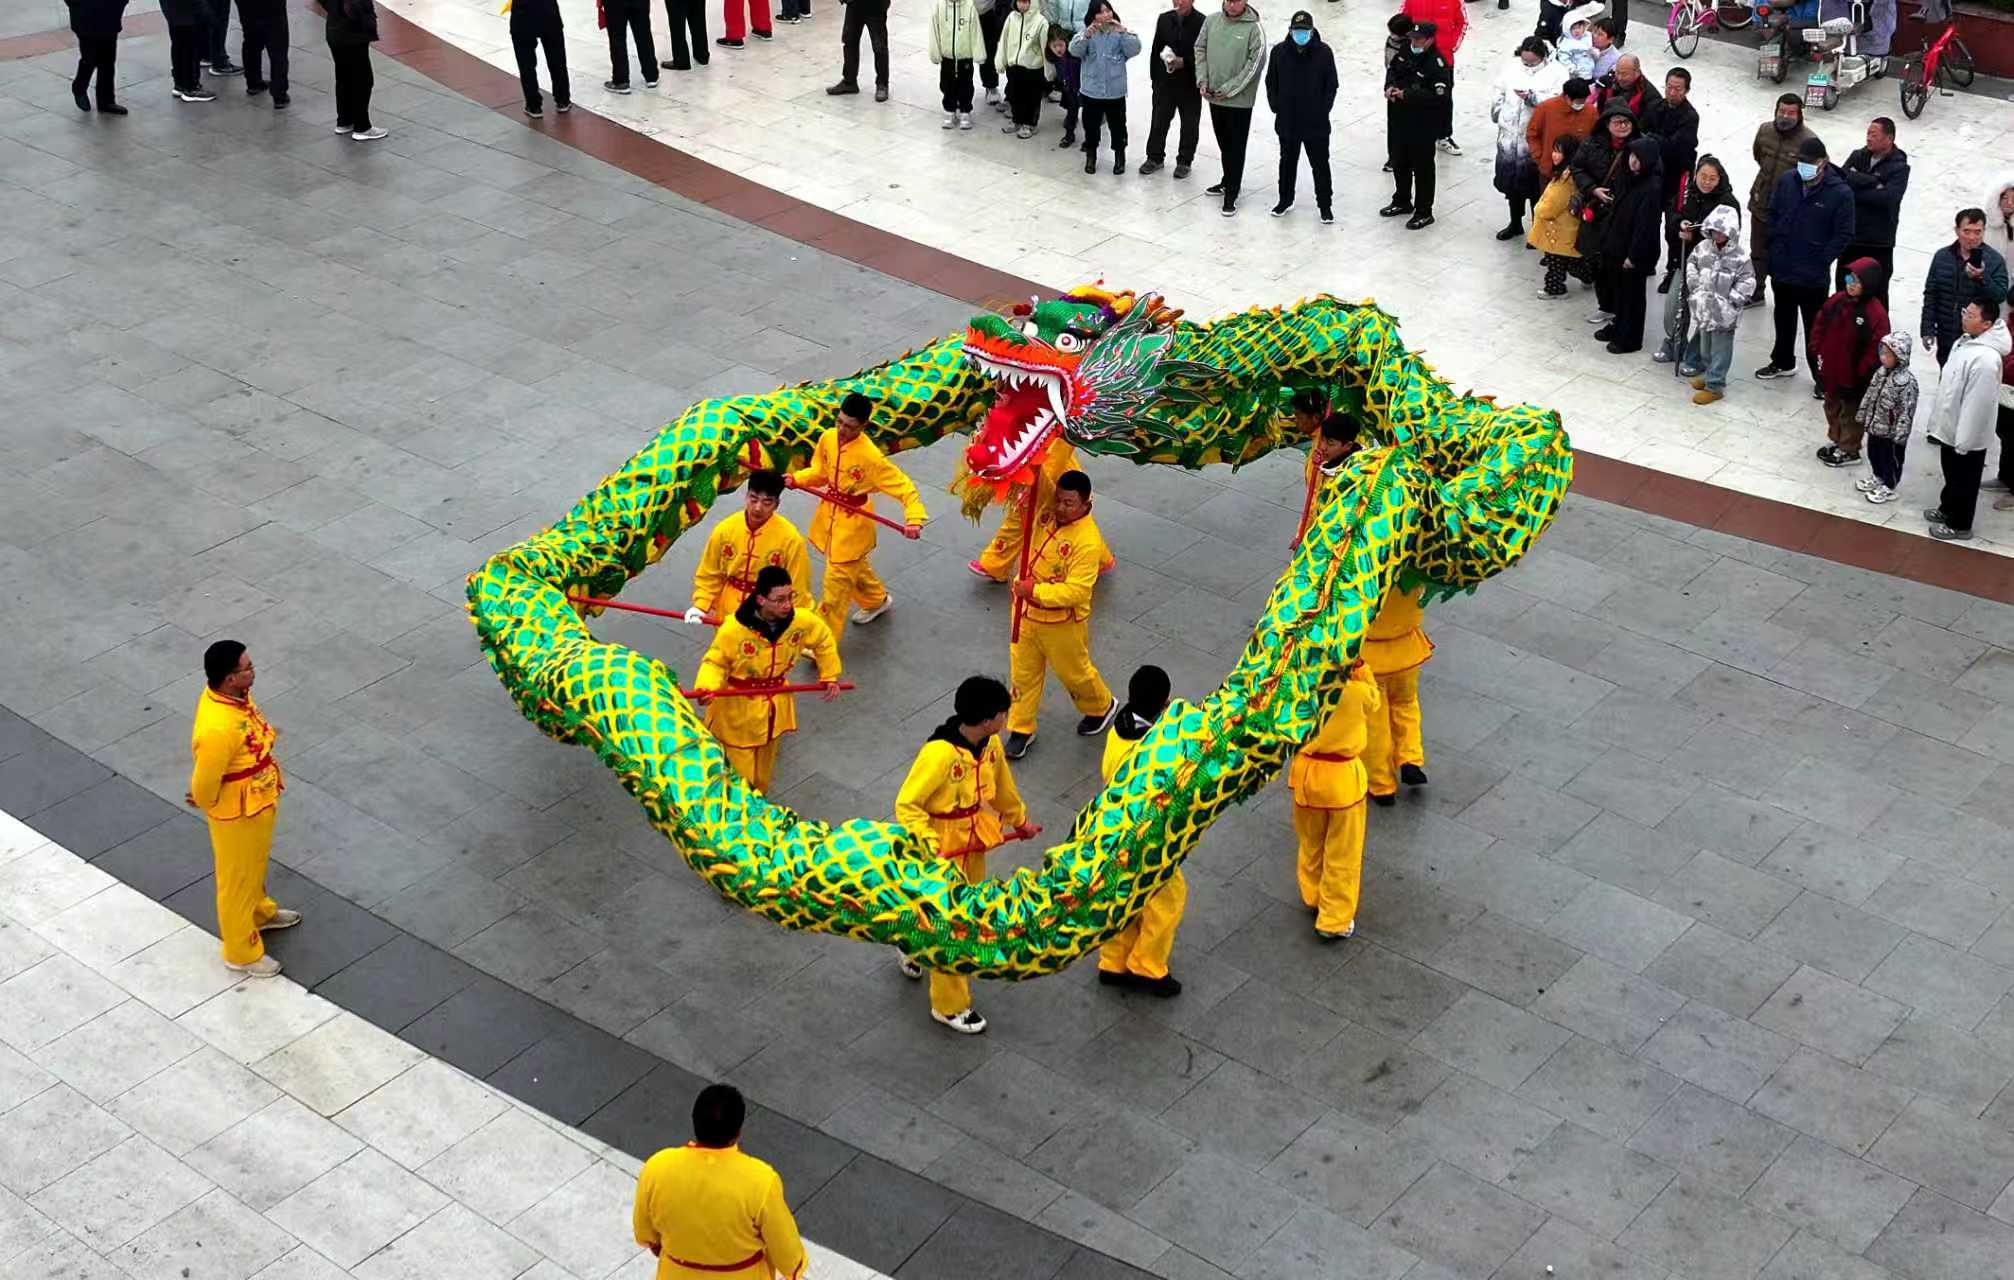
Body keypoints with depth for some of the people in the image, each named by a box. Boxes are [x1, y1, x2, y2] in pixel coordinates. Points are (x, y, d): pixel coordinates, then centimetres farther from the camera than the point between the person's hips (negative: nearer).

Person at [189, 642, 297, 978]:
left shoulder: (232, 696, -11)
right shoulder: (218, 728, -40)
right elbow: (204, 783, -28)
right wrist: (205, 804, -9)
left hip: (259, 803, 8)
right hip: (237, 814, -8)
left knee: (255, 864, 32)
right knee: (237, 878, 13)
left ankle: (260, 913, 58)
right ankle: (241, 952, 33)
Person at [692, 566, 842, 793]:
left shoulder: (803, 621, -17)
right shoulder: (733, 628, -28)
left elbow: (824, 640, 5)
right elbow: (715, 662, -13)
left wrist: (829, 677, 9)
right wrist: (706, 688, -32)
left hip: (774, 704, 4)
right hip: (738, 708, -4)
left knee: (763, 767, 22)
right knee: (738, 768, 4)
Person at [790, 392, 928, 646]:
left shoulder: (871, 457, -29)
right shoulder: (828, 438, -10)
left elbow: (905, 488, -26)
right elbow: (819, 473, 7)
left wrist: (914, 519, -39)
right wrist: (795, 479, -11)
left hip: (852, 524, -7)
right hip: (829, 515, 7)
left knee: (836, 582, 0)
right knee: (854, 567, 28)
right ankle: (877, 600, 56)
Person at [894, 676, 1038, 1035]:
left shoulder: (990, 744, -8)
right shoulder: (939, 753, -32)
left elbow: (1002, 785, 13)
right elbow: (906, 806, -27)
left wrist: (1019, 820, 26)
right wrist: (928, 844, -38)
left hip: (975, 843, 8)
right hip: (943, 851, -7)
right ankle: (950, 1005, 22)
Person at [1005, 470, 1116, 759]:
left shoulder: (1087, 541, -30)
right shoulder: (1047, 512, -10)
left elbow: (1075, 592, -32)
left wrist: (1035, 590, -36)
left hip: (1062, 623, -6)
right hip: (1026, 612, 6)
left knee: (1074, 672, 19)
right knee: (1023, 673, 16)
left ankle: (1102, 707, 47)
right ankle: (1021, 729, 33)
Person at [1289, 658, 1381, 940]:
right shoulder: (1357, 690, -23)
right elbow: (1374, 702, -1)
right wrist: (1361, 669, -8)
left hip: (1306, 770, 2)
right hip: (1343, 777, -2)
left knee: (1310, 844, 25)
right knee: (1342, 854, 15)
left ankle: (1313, 897, 46)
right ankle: (1334, 920, 24)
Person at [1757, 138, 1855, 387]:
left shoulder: (1840, 193, -16)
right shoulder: (1786, 181, -3)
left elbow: (1844, 235, -10)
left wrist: (1820, 261, -12)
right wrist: (1775, 251, 5)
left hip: (1813, 276, -5)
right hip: (1782, 270, 5)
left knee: (1815, 328, 3)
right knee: (1784, 319, 23)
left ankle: (1821, 375, 15)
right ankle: (1783, 362, 42)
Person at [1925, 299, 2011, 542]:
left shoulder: (1985, 359, -32)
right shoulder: (1964, 342, -1)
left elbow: (1977, 404, -28)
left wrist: (1963, 441, -22)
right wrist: (1940, 421, 19)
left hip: (1967, 436, -9)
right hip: (1951, 428, 9)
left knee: (1964, 481, 11)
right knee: (1951, 475, 28)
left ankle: (1960, 525, 27)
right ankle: (1947, 509, 47)